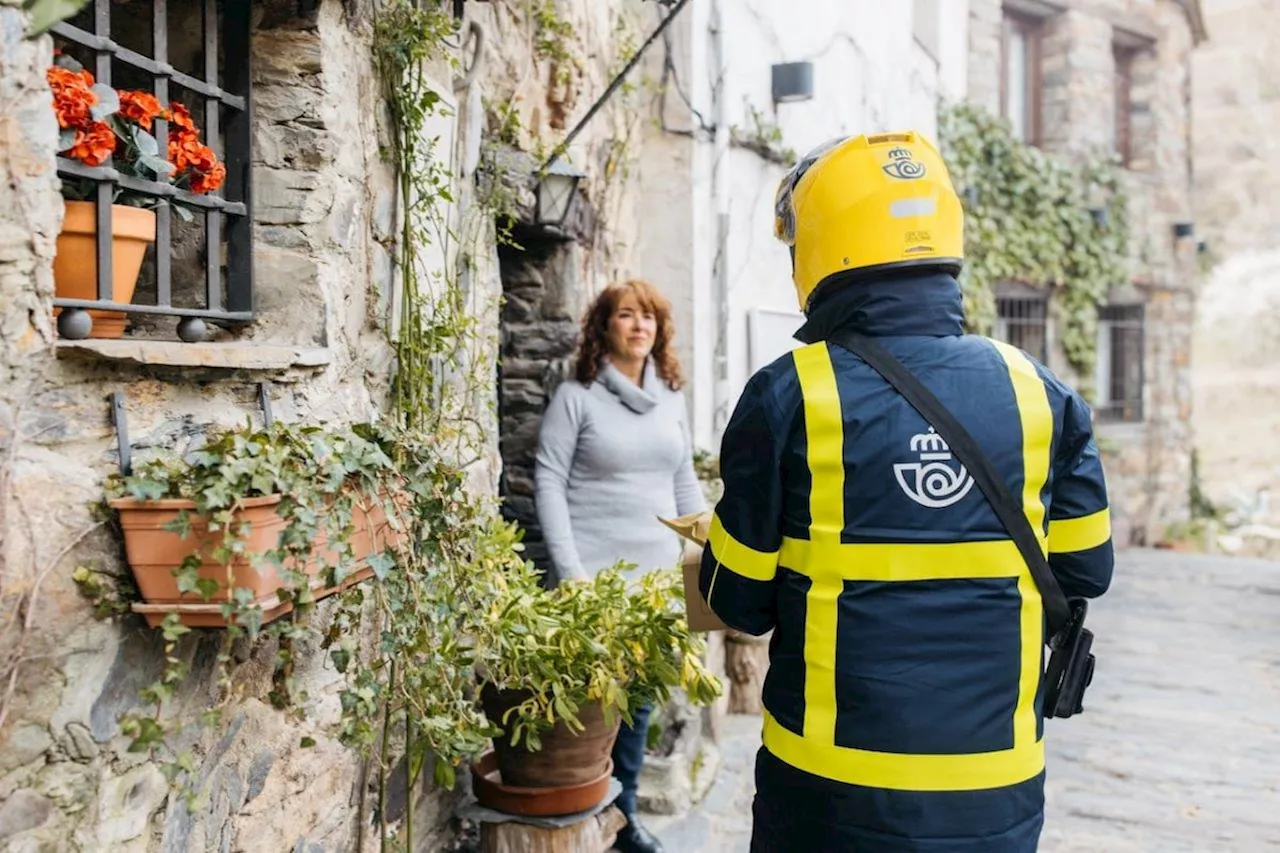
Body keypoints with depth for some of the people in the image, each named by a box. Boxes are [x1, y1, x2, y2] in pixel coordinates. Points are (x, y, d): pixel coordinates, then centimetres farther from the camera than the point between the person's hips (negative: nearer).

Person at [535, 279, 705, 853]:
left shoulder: (671, 397, 10)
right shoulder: (576, 396, -4)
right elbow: (549, 481, -8)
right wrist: (570, 569, -14)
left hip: (656, 573, 5)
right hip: (594, 574, -5)